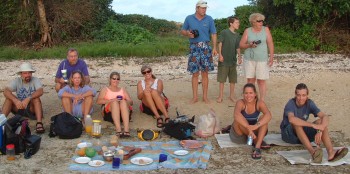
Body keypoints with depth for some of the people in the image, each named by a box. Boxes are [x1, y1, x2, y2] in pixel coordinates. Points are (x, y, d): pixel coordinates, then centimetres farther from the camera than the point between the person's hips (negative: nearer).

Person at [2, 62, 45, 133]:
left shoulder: (35, 80, -7)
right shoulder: (17, 81, -3)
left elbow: (40, 91, -27)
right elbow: (6, 91, -20)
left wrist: (28, 99, -43)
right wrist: (15, 100, -38)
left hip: (32, 108, -2)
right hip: (19, 108, 2)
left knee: (36, 98, -31)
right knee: (9, 98, -20)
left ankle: (39, 123, -42)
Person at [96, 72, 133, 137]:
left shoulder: (123, 90, 28)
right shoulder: (105, 89, 21)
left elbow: (131, 102, 16)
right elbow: (98, 101, 3)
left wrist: (124, 101, -7)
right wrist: (111, 100, -13)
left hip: (123, 113, 2)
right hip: (109, 113, -1)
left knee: (123, 102, -31)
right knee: (114, 102, -33)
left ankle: (126, 130, -49)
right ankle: (118, 130, -52)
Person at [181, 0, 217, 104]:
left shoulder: (209, 19, 4)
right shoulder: (189, 18, 4)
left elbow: (213, 34, 4)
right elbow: (183, 31, 12)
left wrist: (214, 47, -6)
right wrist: (188, 34, -11)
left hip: (205, 47, 0)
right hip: (194, 47, 0)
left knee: (205, 73, 3)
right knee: (195, 73, 1)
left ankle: (205, 96, 12)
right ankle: (195, 97, 9)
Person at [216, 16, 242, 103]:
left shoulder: (237, 35, 10)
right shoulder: (224, 32, -6)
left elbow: (238, 48, 13)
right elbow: (220, 44, -7)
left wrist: (239, 57, 0)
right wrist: (220, 55, -14)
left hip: (233, 61, 5)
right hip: (224, 60, -5)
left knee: (233, 79, 10)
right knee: (222, 79, 2)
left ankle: (231, 96, 21)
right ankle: (220, 96, 12)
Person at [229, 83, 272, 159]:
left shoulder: (259, 103, -13)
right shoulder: (240, 103, -19)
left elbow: (269, 115, -32)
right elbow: (236, 115, -41)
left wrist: (256, 125, -48)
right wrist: (249, 128, -51)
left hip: (254, 132, 2)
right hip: (239, 135, -2)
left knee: (264, 118, -24)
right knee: (238, 120, -31)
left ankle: (257, 147, -34)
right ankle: (257, 141, -22)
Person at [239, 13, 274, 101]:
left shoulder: (266, 30, 4)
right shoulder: (247, 31, 4)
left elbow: (270, 43, 2)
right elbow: (241, 45, 5)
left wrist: (271, 57, -5)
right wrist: (249, 45, -14)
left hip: (262, 59, -1)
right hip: (249, 59, 1)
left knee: (261, 81, -2)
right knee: (250, 80, 6)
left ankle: (262, 101, 3)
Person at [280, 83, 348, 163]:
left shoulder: (309, 103, -8)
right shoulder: (290, 104, -22)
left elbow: (325, 117, -20)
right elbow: (291, 119, -44)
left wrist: (320, 131, -40)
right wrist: (313, 125, -45)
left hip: (303, 134, 4)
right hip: (288, 134, -4)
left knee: (321, 122, -20)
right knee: (296, 123, -37)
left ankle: (331, 152, -42)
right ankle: (313, 152, -54)